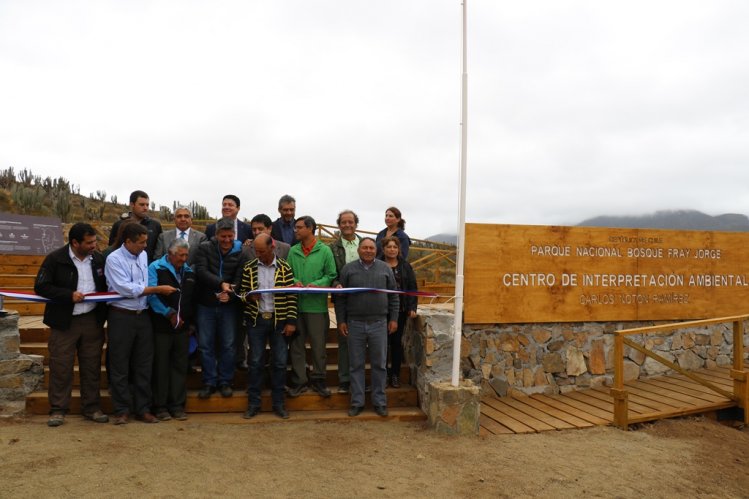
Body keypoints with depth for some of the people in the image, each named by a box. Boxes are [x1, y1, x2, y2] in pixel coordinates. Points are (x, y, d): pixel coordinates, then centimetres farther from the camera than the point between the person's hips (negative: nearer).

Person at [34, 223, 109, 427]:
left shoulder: (98, 259, 6)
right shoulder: (55, 259, -6)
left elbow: (105, 285, 18)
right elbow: (41, 287, -9)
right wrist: (69, 295, -17)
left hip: (93, 320, 4)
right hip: (64, 322, -3)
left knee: (92, 366, 8)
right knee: (61, 367, 1)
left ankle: (91, 407, 19)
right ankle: (58, 410, 14)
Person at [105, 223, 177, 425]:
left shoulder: (143, 255, 8)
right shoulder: (114, 259, -10)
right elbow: (127, 289, -18)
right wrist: (158, 289, -16)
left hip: (143, 315, 6)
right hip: (121, 317, -5)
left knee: (144, 365, 10)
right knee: (120, 366, 6)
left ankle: (143, 409, 20)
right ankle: (122, 410, 17)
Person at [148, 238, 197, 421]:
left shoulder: (189, 272, 12)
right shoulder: (156, 268, -5)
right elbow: (152, 294, -15)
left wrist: (190, 321, 11)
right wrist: (169, 313, -16)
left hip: (183, 327, 5)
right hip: (161, 326, -5)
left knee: (180, 366, 9)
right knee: (161, 367, 3)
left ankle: (177, 406, 18)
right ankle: (160, 406, 14)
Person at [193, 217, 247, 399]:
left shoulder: (240, 254, -1)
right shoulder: (205, 248, -2)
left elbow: (239, 280, -7)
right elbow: (201, 271, -14)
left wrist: (230, 294, -27)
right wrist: (221, 284, -27)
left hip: (228, 305, 0)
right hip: (206, 304, 0)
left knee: (228, 345, 5)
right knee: (206, 345, 6)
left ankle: (225, 381, 19)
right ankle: (209, 382, 18)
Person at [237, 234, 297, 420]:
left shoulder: (284, 268, -2)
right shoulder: (249, 267, 2)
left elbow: (291, 296, -2)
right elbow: (242, 291, 9)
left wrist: (291, 321, -6)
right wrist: (249, 297, -14)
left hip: (279, 320, -1)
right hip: (256, 320, 1)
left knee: (280, 362, 4)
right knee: (255, 362, 5)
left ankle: (278, 403, 17)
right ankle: (253, 403, 17)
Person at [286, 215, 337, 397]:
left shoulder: (325, 250, -1)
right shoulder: (293, 251, 9)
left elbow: (331, 275, -2)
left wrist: (316, 284, -17)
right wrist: (294, 281, -11)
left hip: (317, 305, -3)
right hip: (296, 304, 3)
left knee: (318, 345, 5)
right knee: (296, 345, 7)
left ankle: (318, 380, 19)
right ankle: (298, 381, 17)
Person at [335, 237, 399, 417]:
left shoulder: (385, 268, 5)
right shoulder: (348, 269, 2)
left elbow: (393, 296, 8)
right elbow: (340, 297, 4)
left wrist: (394, 319, 3)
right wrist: (341, 320, 0)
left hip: (379, 323, 1)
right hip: (355, 324, 0)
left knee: (379, 364, 6)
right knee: (356, 365, 7)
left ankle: (380, 402, 18)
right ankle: (357, 402, 17)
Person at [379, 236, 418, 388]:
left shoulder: (405, 266, 7)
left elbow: (412, 288, 6)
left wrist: (412, 307, -3)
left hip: (400, 310, 2)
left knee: (397, 342, 8)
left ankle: (395, 374, 19)